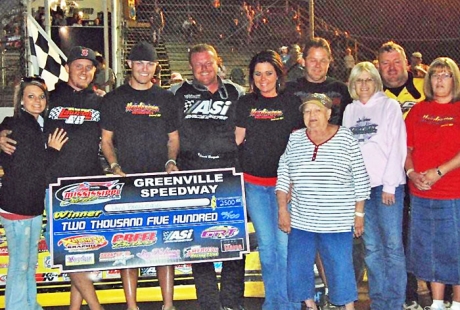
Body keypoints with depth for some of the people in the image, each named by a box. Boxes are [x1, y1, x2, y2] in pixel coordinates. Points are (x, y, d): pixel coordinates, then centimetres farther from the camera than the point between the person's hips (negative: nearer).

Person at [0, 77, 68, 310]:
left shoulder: (40, 126, 11)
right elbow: (22, 170, -18)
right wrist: (52, 151, -12)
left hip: (34, 204, 8)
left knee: (30, 261, 17)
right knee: (19, 264, 0)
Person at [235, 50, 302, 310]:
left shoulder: (292, 103, 2)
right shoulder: (245, 103, 7)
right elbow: (237, 139, 10)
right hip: (254, 183, 2)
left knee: (284, 242, -3)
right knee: (266, 243, 9)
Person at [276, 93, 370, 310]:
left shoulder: (345, 138, -3)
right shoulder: (295, 139, 5)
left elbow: (360, 179, -1)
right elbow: (283, 175, 9)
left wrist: (359, 213, -1)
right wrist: (282, 208, 3)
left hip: (337, 221, -3)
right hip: (300, 219, 3)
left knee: (341, 268, 1)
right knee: (298, 268, 8)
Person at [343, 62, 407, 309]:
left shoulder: (389, 106, 0)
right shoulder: (349, 111, 13)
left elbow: (397, 147, -6)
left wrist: (389, 185, -11)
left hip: (387, 185, -4)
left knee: (392, 245, -3)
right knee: (372, 247, 9)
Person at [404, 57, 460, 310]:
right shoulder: (419, 110, 10)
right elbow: (406, 147, 8)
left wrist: (438, 171, -18)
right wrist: (412, 173, -8)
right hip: (421, 194, 4)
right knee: (430, 249, 12)